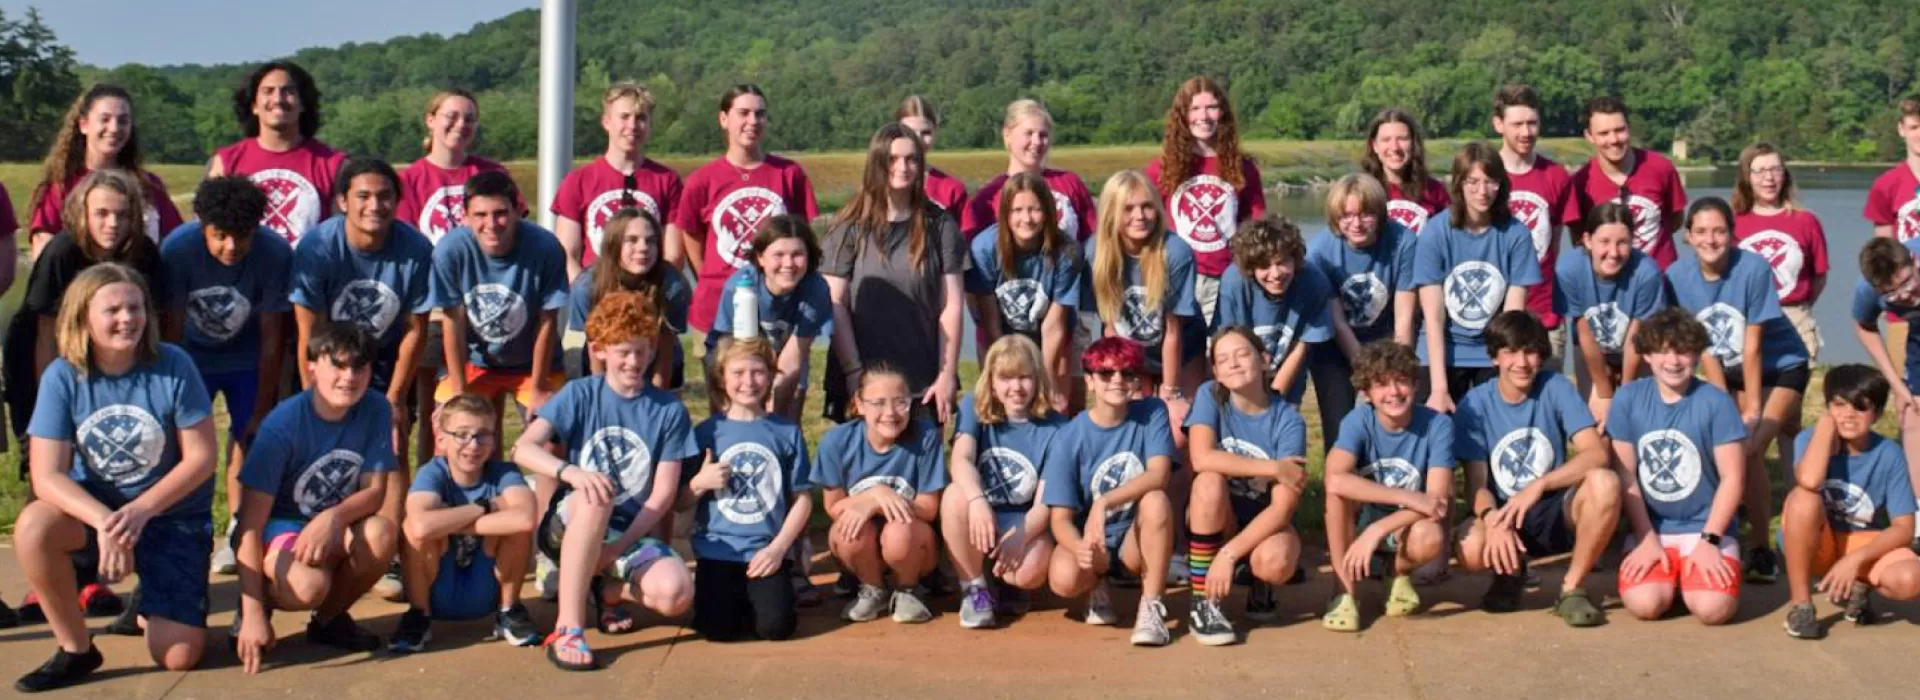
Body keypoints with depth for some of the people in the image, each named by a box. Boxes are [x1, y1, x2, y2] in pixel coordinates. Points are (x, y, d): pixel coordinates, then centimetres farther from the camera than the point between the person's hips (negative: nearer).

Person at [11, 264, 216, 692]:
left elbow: (201, 458, -13)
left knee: (178, 657, -12)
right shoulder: (62, 376, -13)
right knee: (33, 526, -34)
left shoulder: (173, 366, -16)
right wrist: (104, 521, -34)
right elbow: (47, 476, -17)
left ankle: (147, 604, 27)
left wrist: (140, 511, -26)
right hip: (93, 505, 2)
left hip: (173, 512, -1)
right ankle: (75, 649, -11)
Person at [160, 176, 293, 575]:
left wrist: (263, 410, -15)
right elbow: (170, 330, -19)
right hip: (193, 358, 0)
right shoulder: (178, 248, -28)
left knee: (248, 439, -7)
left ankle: (237, 535, 7)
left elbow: (271, 339, -20)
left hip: (247, 360, 0)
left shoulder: (276, 254, -29)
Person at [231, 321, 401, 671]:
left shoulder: (376, 410, -13)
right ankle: (258, 602, 3)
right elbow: (251, 522, -24)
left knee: (382, 532, -30)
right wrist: (253, 613, -31)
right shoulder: (284, 422, -23)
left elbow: (375, 491, -9)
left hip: (335, 528, 4)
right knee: (309, 586, -36)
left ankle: (330, 617, -1)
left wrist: (333, 518, -33)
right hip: (278, 526, -4)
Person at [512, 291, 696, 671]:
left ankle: (609, 589, 6)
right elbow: (523, 449, -14)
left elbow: (664, 493, -4)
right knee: (595, 494, -38)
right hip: (569, 526, -1)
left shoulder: (669, 410, -1)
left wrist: (619, 546, -15)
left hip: (632, 532, 2)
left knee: (676, 593, -29)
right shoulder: (580, 394, -2)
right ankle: (567, 628, -33)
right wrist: (572, 473, -33)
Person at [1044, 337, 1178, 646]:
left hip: (1138, 538, 0)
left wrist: (1104, 503, -36)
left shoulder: (1152, 412, -8)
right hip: (1090, 539, 0)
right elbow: (1061, 518, -14)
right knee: (1063, 578, -33)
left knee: (1155, 499, -32)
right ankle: (1098, 587, 6)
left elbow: (1158, 475, -22)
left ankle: (1151, 606, -21)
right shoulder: (1070, 438, -12)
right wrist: (1080, 547, -37)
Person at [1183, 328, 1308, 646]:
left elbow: (1283, 507, -21)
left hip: (1265, 522, -1)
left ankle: (1260, 584, 6)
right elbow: (1202, 459, -26)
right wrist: (1273, 468, -25)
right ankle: (1203, 603, -22)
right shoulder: (1209, 396, -10)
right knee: (1210, 481, -33)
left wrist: (1229, 554, -31)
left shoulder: (1289, 421, -15)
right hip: (1217, 521, 1)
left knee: (1275, 562, -35)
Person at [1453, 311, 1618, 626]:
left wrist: (1538, 486, -31)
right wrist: (1492, 519, -33)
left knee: (1604, 482, -31)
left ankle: (1573, 587, -11)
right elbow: (1476, 484, -10)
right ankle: (1510, 571, 7)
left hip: (1557, 511, 0)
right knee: (1470, 548, -34)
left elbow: (1597, 453, -18)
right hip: (1504, 513, 0)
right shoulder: (1476, 404, -7)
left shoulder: (1556, 387, -7)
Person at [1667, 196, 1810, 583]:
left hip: (1780, 367, -5)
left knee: (1748, 449, -19)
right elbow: (1705, 347, -8)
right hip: (1732, 371, 5)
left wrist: (1753, 410, -16)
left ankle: (1762, 548, -8)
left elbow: (1752, 346, -21)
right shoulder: (1678, 276, -14)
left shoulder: (1753, 268, -25)